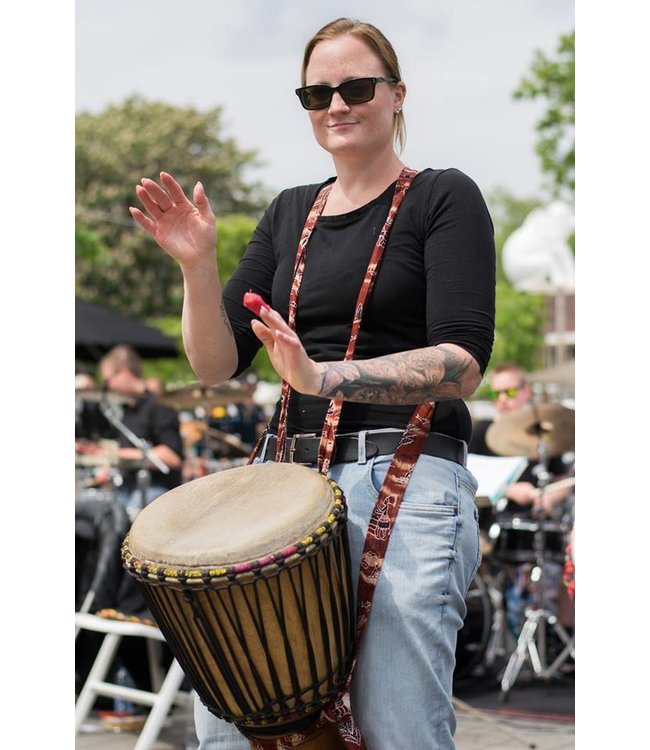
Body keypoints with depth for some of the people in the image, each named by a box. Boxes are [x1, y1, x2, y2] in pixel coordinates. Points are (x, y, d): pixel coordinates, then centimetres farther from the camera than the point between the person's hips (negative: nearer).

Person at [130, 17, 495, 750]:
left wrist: (323, 376, -24)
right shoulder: (289, 212, 17)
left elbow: (463, 365, -11)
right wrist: (198, 266, -5)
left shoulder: (442, 198, 1)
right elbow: (217, 363, 12)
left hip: (405, 479, -5)